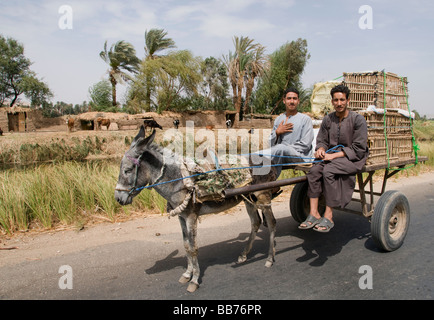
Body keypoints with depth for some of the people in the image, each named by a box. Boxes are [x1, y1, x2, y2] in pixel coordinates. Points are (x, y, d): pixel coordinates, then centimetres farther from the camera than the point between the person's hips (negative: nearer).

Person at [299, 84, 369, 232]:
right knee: (314, 170, -25)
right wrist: (320, 149, -12)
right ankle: (313, 214, -23)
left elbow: (358, 149, -10)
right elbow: (322, 140, 13)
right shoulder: (328, 119, 8)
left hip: (353, 158, -4)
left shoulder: (358, 119, -6)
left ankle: (328, 217, -25)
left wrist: (334, 155, -19)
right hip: (332, 155, 5)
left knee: (329, 171, -32)